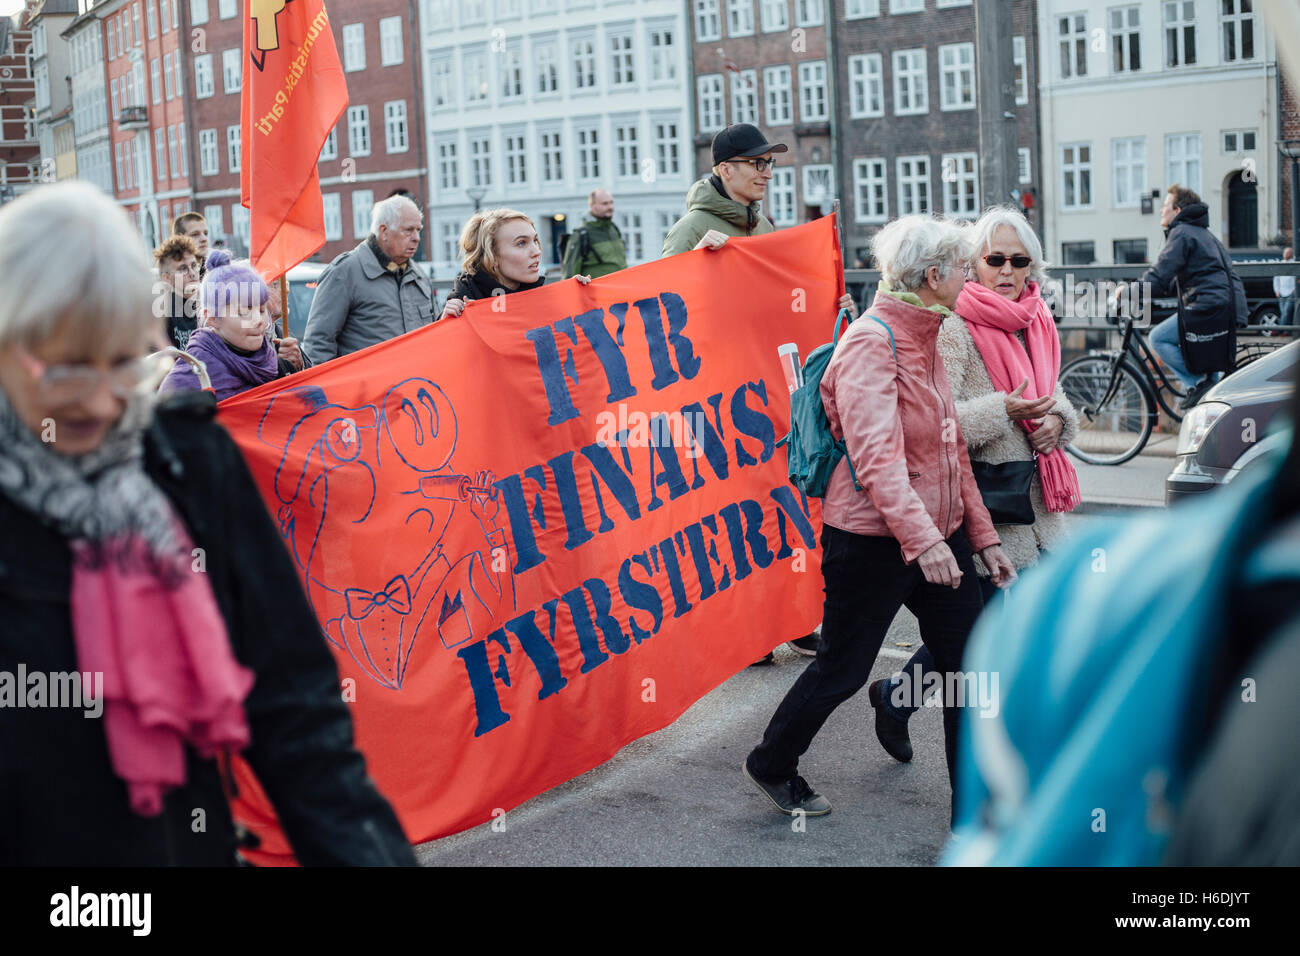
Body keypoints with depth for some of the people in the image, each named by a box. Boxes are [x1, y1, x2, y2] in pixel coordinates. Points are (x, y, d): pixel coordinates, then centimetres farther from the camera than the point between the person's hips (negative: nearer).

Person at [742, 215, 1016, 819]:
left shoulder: (924, 340, 12)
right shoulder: (870, 343, -18)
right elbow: (876, 456, -30)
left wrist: (983, 536, 16)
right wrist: (922, 540, -40)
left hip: (939, 536, 9)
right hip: (871, 541, -8)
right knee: (842, 670, 7)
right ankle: (771, 765, 32)